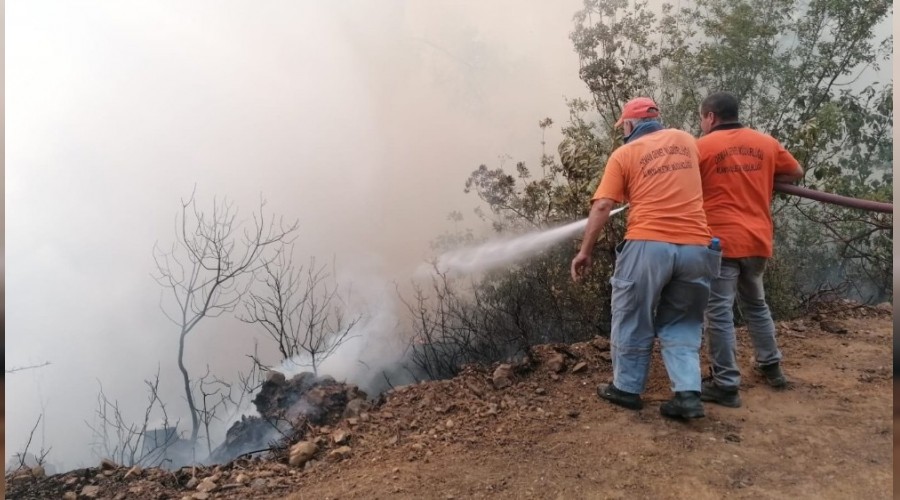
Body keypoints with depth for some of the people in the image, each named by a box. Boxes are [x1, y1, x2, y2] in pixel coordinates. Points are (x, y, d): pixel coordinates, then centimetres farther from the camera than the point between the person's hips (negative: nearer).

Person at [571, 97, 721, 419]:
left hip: (648, 245, -4)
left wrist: (585, 252, 1)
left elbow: (602, 207, -5)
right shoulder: (686, 140, 17)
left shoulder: (624, 154, 4)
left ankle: (627, 388, 22)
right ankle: (688, 394, 6)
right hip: (696, 246, 4)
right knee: (681, 324, 15)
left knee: (632, 320, 11)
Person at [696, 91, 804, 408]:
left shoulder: (702, 147, -6)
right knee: (756, 304, 24)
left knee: (720, 312, -2)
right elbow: (796, 173, 20)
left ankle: (726, 385, 1)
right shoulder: (766, 143, 9)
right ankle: (771, 366, 35)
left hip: (721, 241, -6)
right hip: (758, 239, 6)